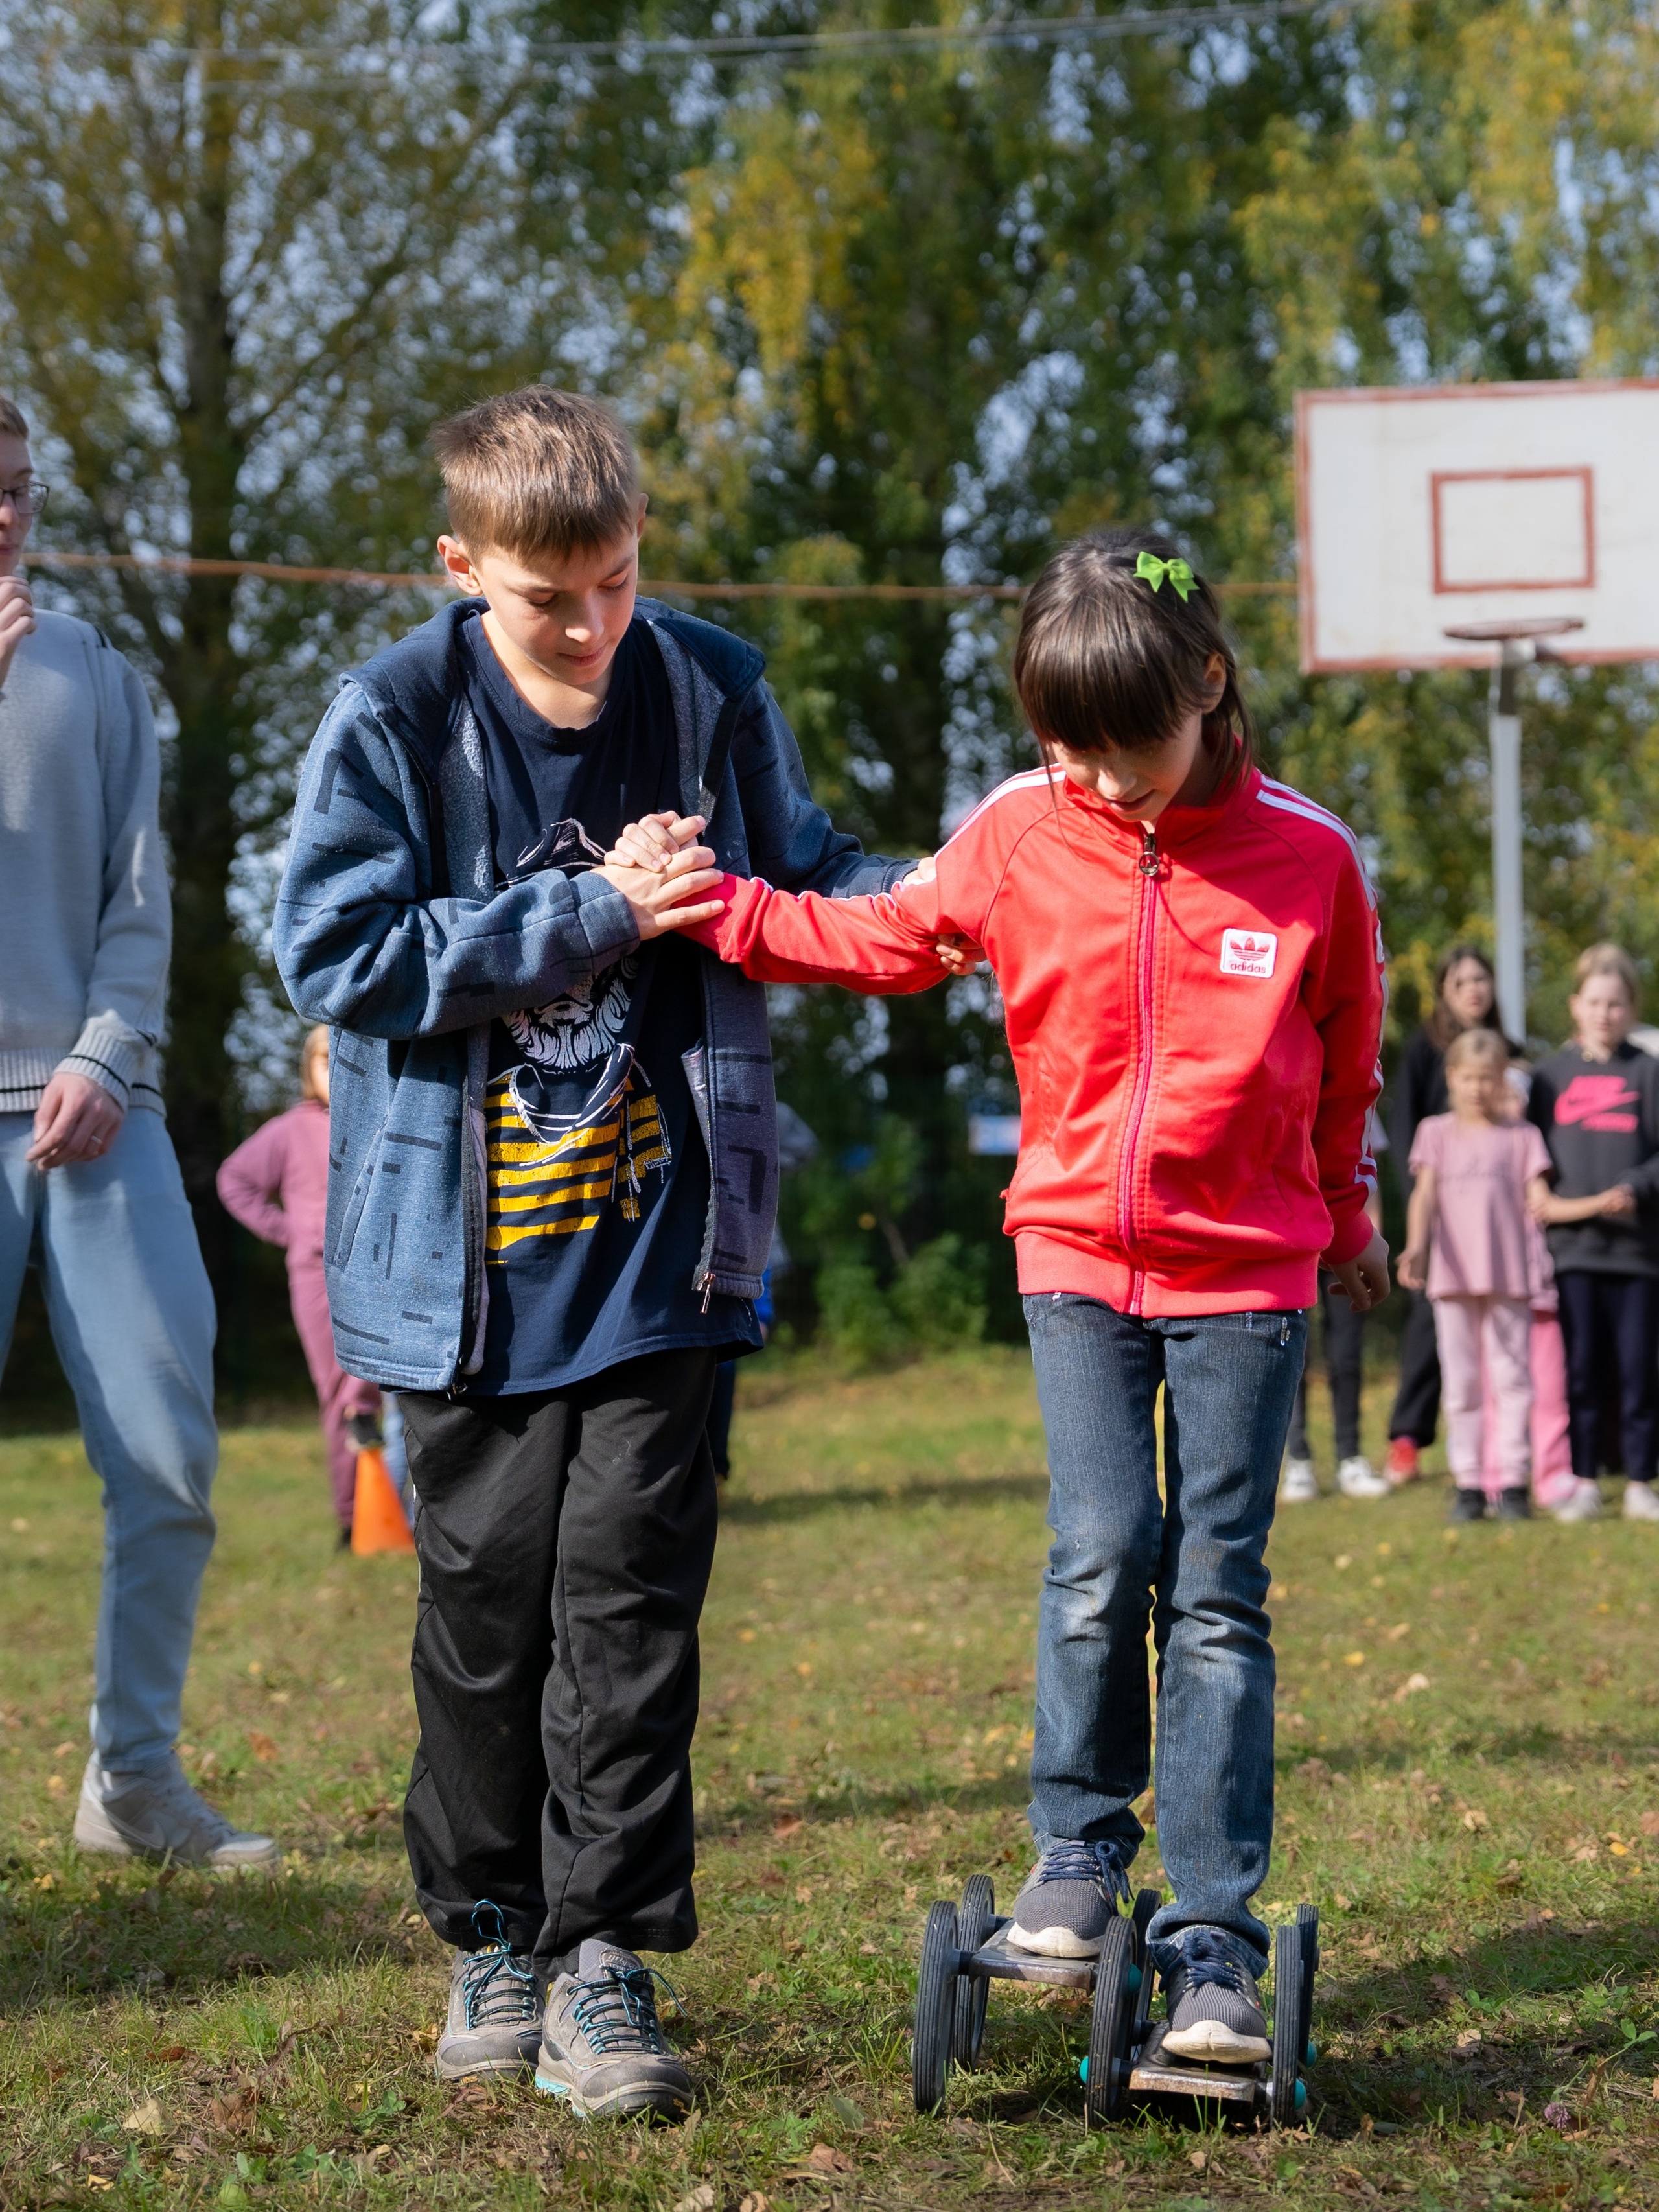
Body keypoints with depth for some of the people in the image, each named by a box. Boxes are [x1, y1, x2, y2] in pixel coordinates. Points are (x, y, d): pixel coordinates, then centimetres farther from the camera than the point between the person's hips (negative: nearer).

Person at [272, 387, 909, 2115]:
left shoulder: (711, 695, 1)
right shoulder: (392, 721, -7)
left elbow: (795, 878, 15)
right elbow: (338, 953, -13)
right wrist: (590, 915, -16)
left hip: (660, 1236, 1)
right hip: (465, 1248, -1)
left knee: (631, 1587, -3)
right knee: (487, 1590, 7)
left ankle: (603, 1954, 4)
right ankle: (493, 1938, 24)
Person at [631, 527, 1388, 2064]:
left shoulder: (1307, 859, -6)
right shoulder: (1018, 839, -3)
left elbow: (1347, 1064, 9)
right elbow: (885, 942, 12)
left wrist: (1348, 1220, 22)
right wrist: (716, 904, 1)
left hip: (1247, 1273, -1)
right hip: (1076, 1256, 1)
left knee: (1217, 1595, 0)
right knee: (1101, 1562, -10)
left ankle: (1214, 1940, 4)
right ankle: (1080, 1847, 13)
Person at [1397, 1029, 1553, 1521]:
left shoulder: (1521, 1135, 10)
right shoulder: (1436, 1131, 11)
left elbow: (1538, 1200, 4)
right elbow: (1425, 1193, -2)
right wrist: (1416, 1246, -19)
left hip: (1510, 1274, -1)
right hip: (1453, 1273, 1)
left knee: (1511, 1378, -2)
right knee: (1461, 1383, 2)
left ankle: (1512, 1480, 2)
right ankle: (1469, 1484, 6)